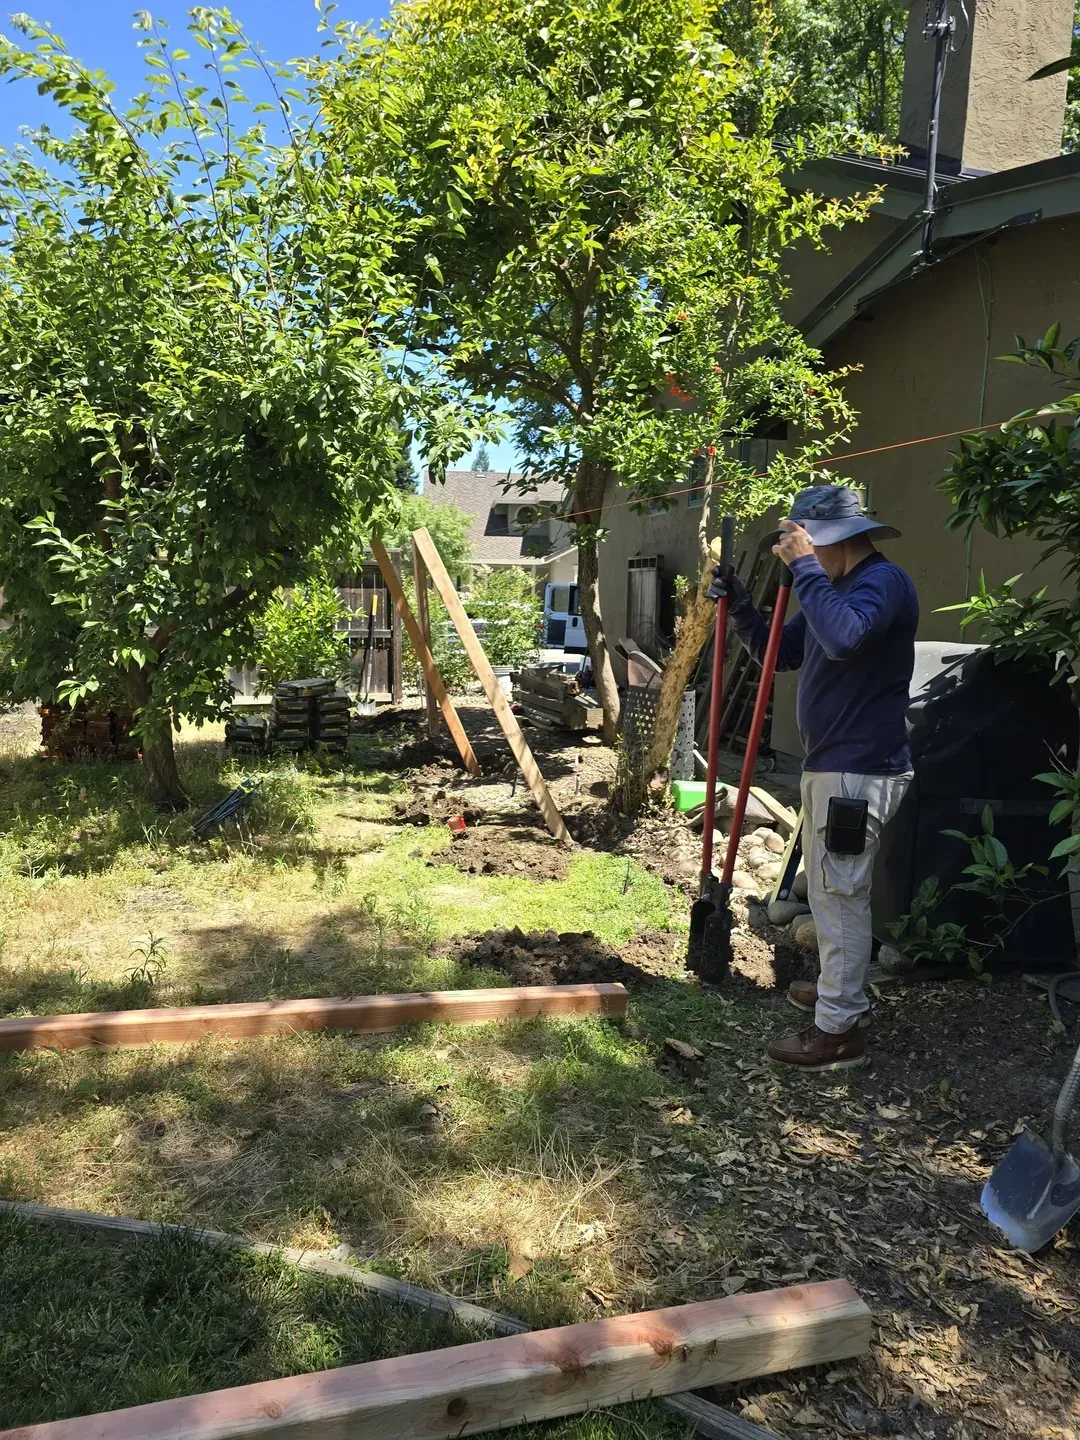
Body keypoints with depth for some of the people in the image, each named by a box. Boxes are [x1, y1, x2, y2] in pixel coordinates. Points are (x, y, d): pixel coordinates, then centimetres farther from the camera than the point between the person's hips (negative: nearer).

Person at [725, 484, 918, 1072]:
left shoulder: (883, 580, -15)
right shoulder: (837, 586, 16)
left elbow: (843, 638, -36)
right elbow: (778, 651, 20)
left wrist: (804, 566, -27)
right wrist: (737, 601, 7)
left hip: (859, 772, -10)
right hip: (830, 765, 10)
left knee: (841, 894, -4)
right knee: (830, 890, 20)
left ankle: (840, 1030, 6)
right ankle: (840, 989, 36)